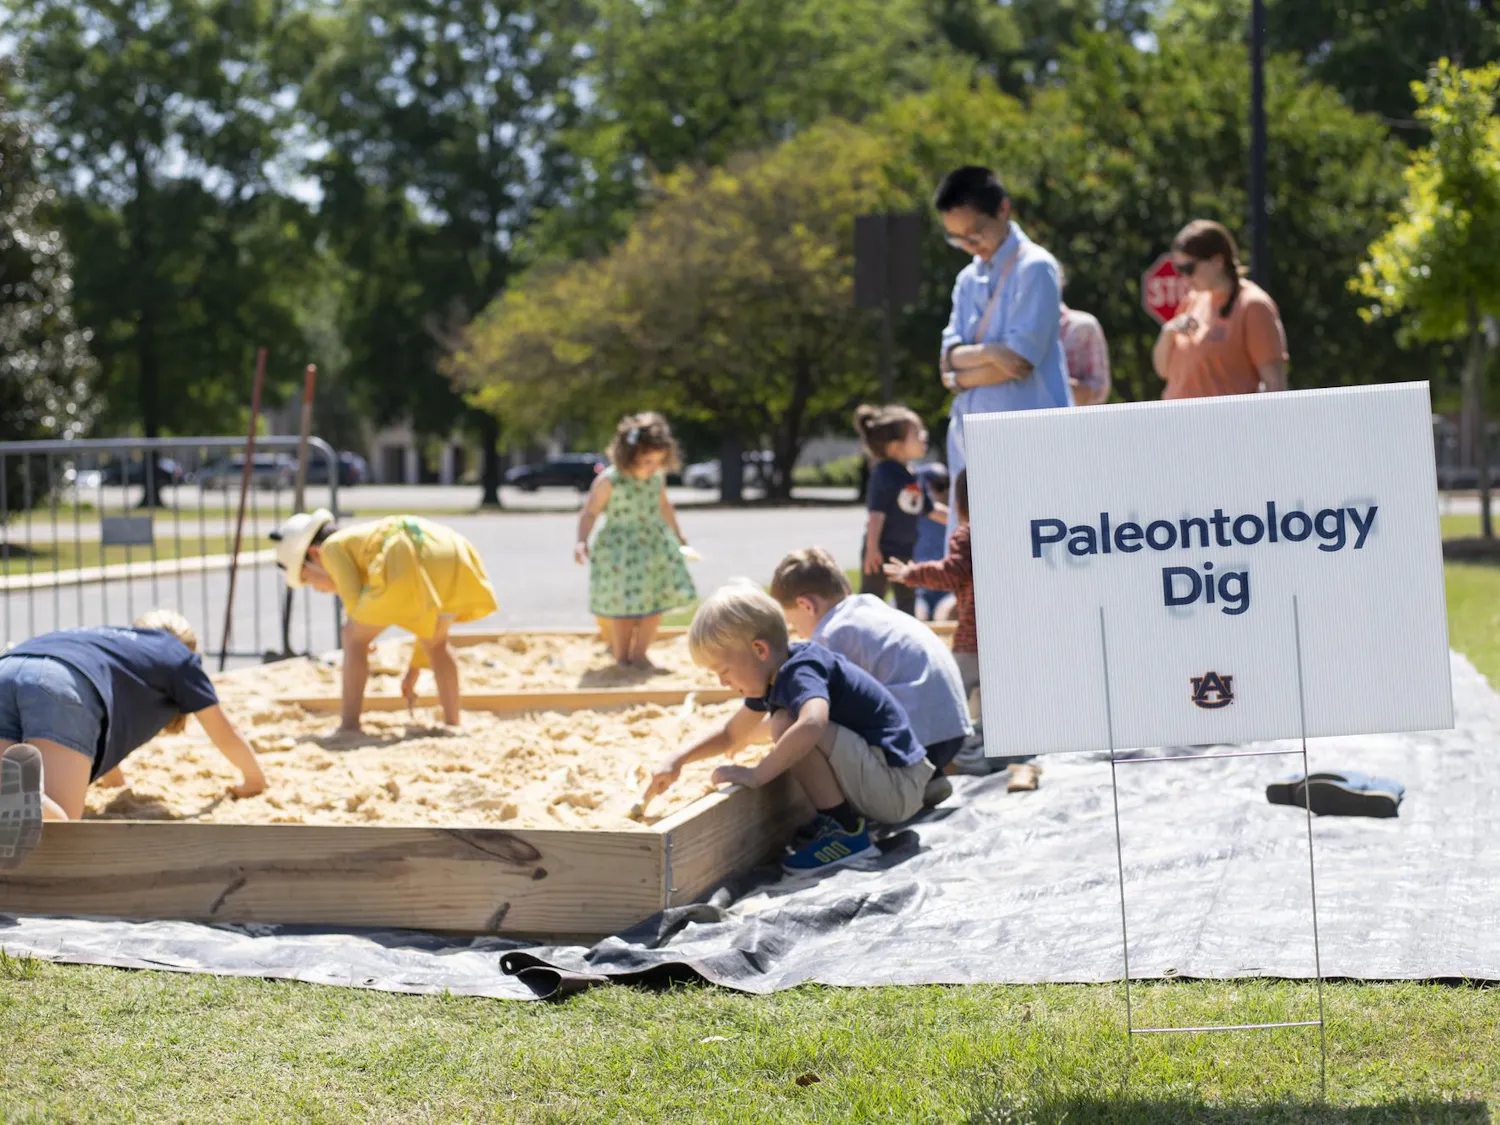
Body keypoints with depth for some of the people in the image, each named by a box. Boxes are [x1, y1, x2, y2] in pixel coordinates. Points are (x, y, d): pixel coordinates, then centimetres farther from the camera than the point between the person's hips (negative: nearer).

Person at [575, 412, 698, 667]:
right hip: (619, 550, -5)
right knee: (623, 608, -1)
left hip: (654, 545, 5)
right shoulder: (609, 481, -17)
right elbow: (589, 513, -10)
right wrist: (581, 542, -23)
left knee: (655, 605, 4)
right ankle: (621, 656, 17)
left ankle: (638, 654, 18)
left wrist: (677, 534, 29)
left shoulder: (658, 477, 0)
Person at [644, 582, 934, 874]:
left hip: (899, 787, -10)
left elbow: (812, 724, -43)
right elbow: (732, 734, 23)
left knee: (787, 723, -24)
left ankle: (846, 831, -14)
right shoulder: (778, 675, 10)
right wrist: (677, 760, 11)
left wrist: (757, 774, -33)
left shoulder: (801, 672, -20)